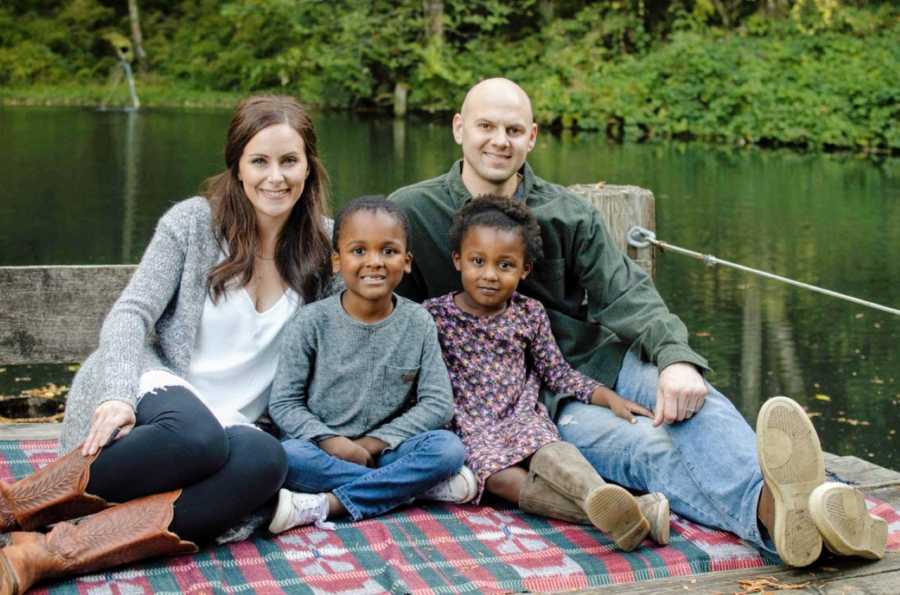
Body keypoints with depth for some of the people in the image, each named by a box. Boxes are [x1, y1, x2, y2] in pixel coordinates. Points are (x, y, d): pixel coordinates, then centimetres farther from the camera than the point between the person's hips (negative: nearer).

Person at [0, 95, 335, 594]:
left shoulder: (324, 244, 7)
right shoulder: (194, 222, 1)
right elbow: (131, 314, -6)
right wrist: (118, 396, -24)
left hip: (231, 420, 3)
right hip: (159, 387, -3)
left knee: (265, 460, -37)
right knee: (196, 435, -41)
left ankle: (47, 553, -40)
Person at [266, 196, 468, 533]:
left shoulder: (418, 324, 2)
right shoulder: (312, 324, -3)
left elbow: (437, 403, -2)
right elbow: (284, 403, -2)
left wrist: (375, 442, -11)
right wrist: (330, 442, -18)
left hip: (386, 451, 2)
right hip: (323, 452, -2)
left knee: (448, 448, -27)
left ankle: (325, 505, -28)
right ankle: (409, 486, -22)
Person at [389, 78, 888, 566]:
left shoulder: (568, 215, 5)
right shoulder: (411, 213, -1)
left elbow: (626, 295, -7)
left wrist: (675, 358, -28)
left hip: (597, 357, 4)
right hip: (522, 395, -3)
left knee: (691, 398, -30)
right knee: (645, 448, -32)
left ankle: (776, 505, -57)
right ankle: (769, 511, -59)